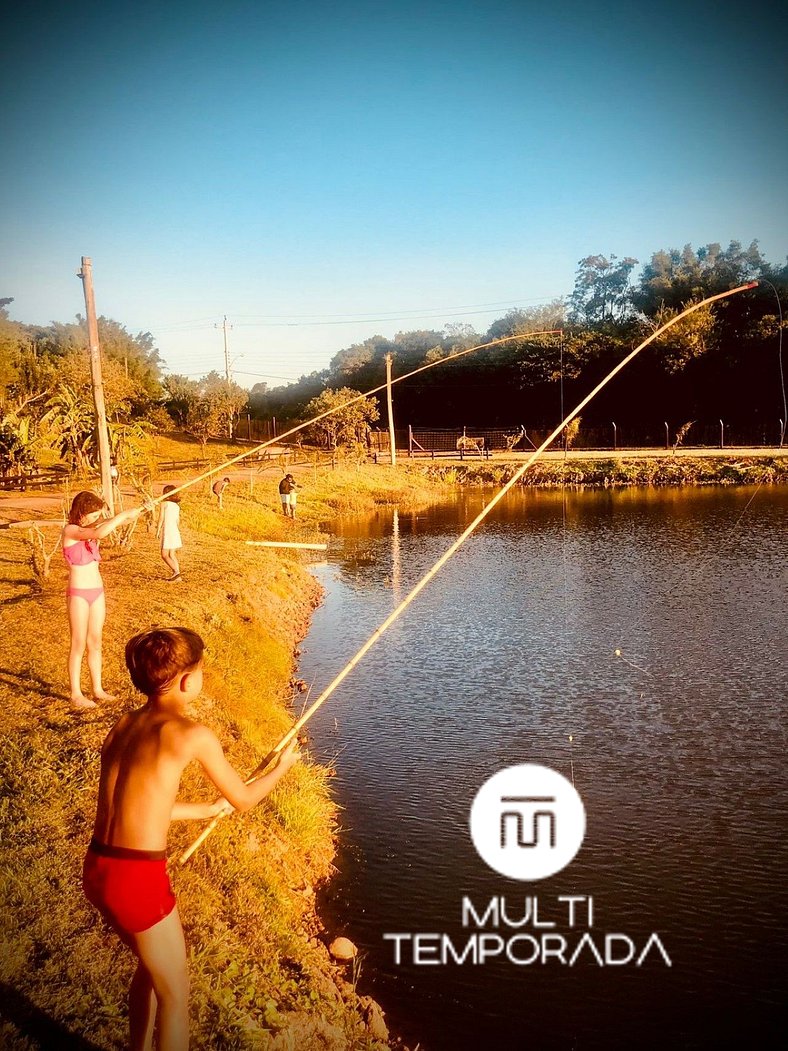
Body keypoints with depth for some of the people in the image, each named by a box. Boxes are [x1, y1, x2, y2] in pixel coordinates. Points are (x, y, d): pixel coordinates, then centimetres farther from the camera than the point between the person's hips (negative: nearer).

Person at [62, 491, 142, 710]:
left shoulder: (88, 531, 9)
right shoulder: (70, 531, -17)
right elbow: (100, 533, -31)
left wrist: (129, 516, -12)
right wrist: (124, 515, -25)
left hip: (97, 592, 8)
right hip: (79, 594, -7)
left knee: (95, 642, 13)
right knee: (79, 644, 2)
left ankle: (98, 688, 22)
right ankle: (76, 693, 12)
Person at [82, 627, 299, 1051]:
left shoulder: (122, 727, 8)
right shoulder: (192, 734, -13)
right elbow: (243, 799, 0)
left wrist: (208, 808, 29)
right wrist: (282, 766, 19)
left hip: (97, 869, 8)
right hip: (138, 877, -7)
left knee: (151, 966, 31)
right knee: (174, 993, 15)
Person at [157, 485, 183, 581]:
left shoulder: (164, 503, -3)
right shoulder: (177, 506, 14)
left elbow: (161, 518, -8)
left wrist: (158, 530, -3)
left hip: (167, 530, -7)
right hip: (175, 531, 7)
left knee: (164, 555, -5)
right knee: (172, 555, 11)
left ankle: (176, 571, -20)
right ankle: (177, 576, 6)